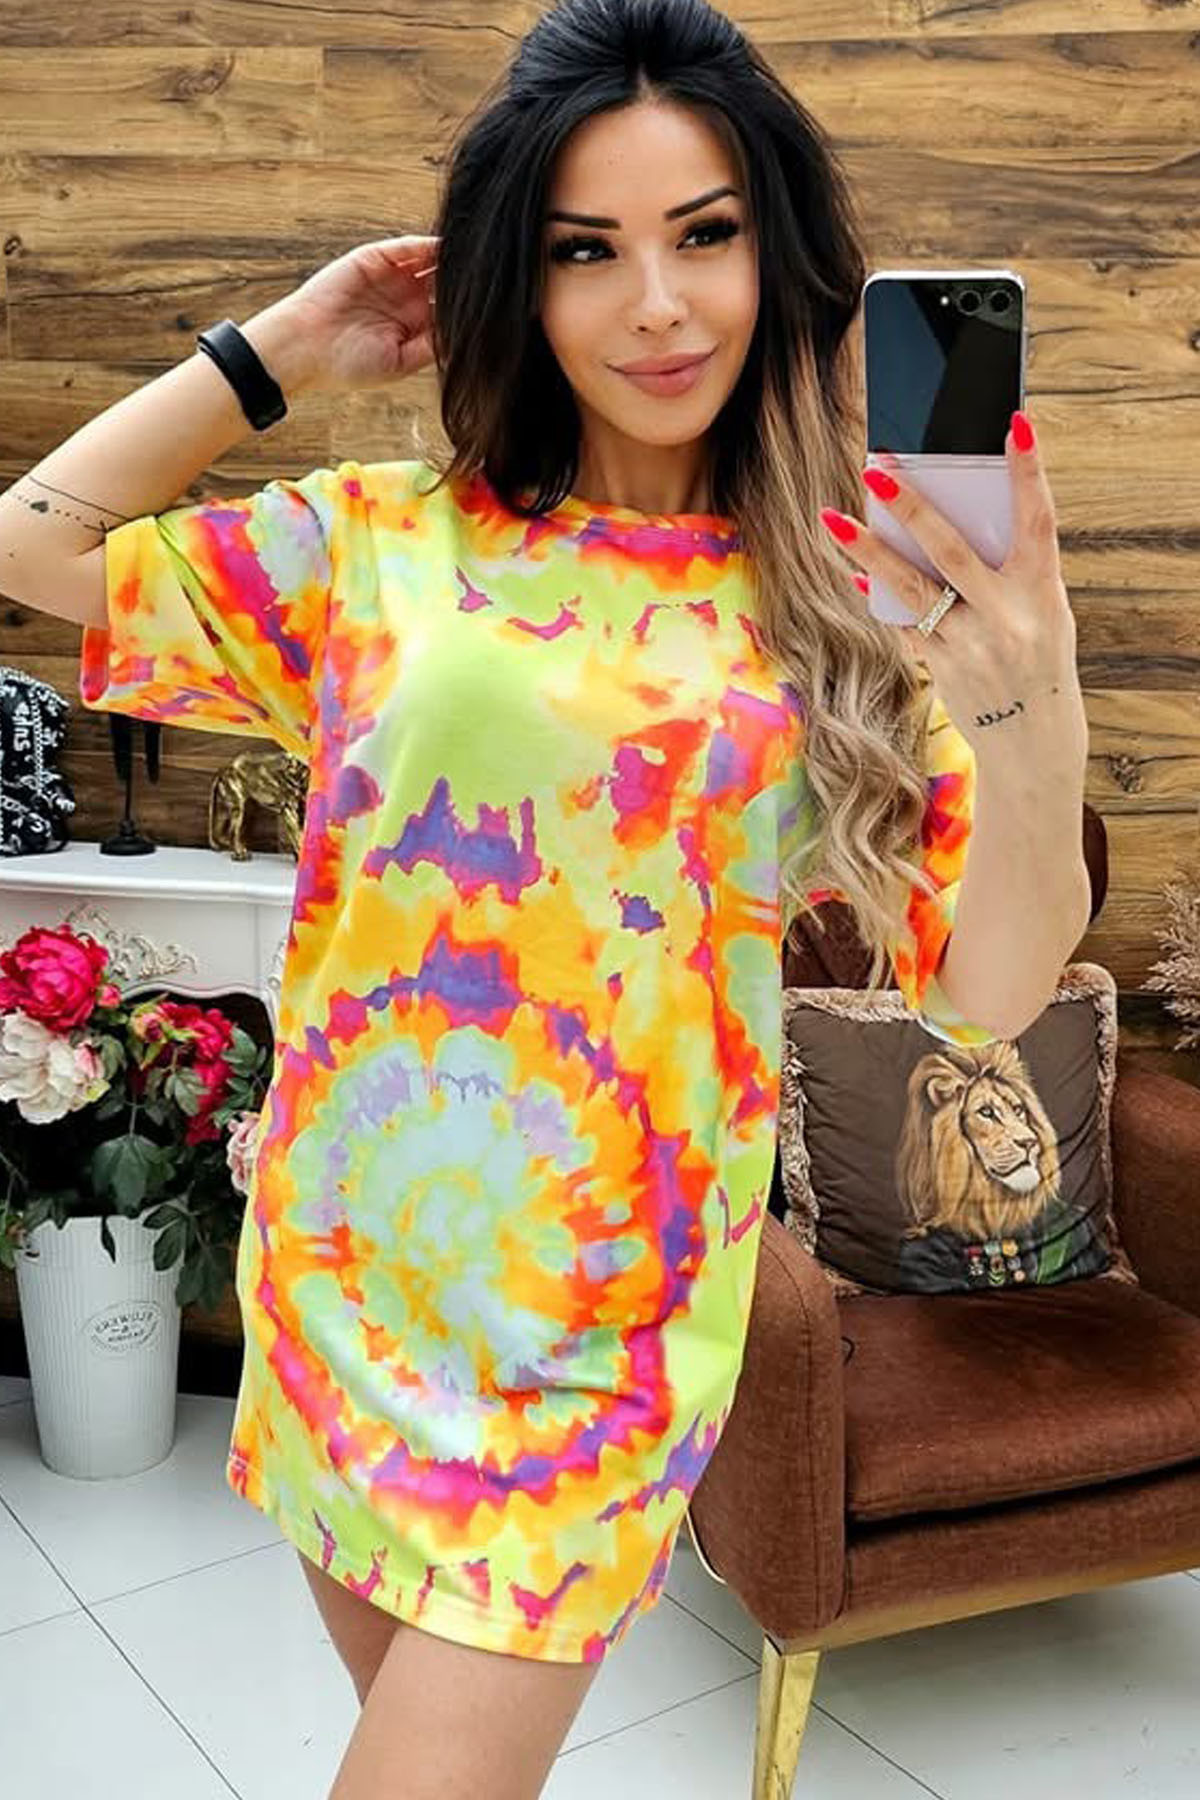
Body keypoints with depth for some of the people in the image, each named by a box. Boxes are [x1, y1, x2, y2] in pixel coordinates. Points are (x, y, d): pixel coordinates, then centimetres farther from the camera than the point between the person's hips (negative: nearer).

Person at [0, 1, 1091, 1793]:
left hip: (603, 1325, -2)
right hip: (336, 1265, 3)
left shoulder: (853, 604, -4)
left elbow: (991, 991, -8)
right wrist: (281, 351, 0)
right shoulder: (387, 541, -1)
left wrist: (1036, 713, -26)